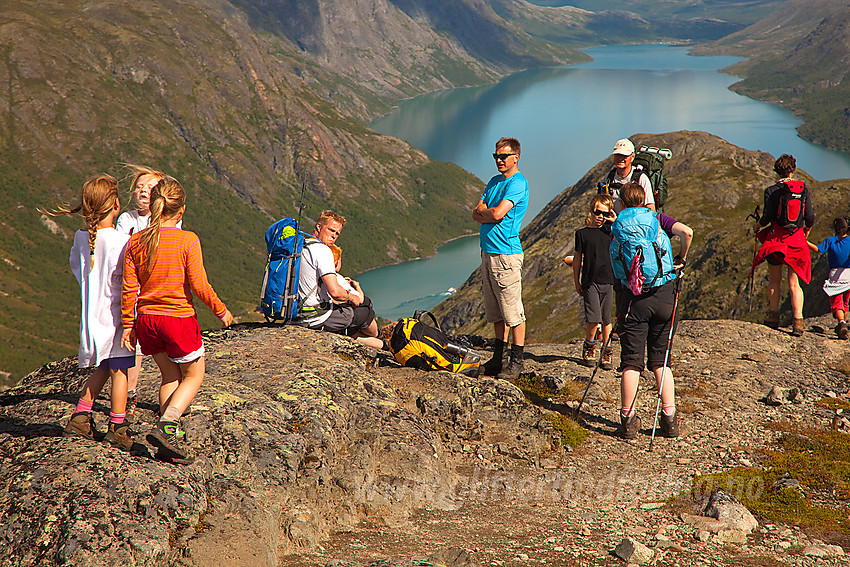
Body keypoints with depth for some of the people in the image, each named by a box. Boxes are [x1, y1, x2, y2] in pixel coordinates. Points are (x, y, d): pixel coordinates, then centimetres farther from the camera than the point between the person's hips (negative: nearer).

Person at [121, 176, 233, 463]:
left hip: (146, 318, 5)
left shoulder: (136, 241, -2)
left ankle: (169, 440, 16)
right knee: (194, 376, 13)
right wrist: (221, 310, 2)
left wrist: (128, 325, 7)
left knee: (170, 376, 19)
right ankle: (166, 427, -6)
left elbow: (129, 288, 0)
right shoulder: (188, 241, -13)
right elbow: (199, 285, -13)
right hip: (178, 318, -5)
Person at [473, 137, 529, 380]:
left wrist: (484, 210, 0)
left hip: (506, 253, -9)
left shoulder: (518, 184, -10)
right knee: (496, 312, 13)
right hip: (488, 252, 9)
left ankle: (516, 362, 0)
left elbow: (497, 214, -20)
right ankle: (499, 357, 21)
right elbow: (476, 214, 12)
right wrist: (489, 213, -8)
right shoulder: (494, 182, 17)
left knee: (513, 312, -5)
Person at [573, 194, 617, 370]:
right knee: (594, 319, -10)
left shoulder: (609, 230, 9)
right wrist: (576, 282, 5)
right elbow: (577, 259, 6)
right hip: (590, 282, -3)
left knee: (606, 319, 5)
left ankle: (607, 353, 15)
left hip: (608, 281, 3)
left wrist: (617, 221, -3)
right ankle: (588, 349, 11)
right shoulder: (582, 233, 2)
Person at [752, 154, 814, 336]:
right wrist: (807, 230, 20)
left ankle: (774, 316, 18)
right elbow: (810, 217, 0)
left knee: (774, 280, 13)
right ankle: (798, 321, -7)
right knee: (794, 283, 3)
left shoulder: (771, 191, -6)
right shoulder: (803, 189, 1)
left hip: (776, 237, -2)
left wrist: (757, 226, 10)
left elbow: (768, 218, -11)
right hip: (797, 239, 2)